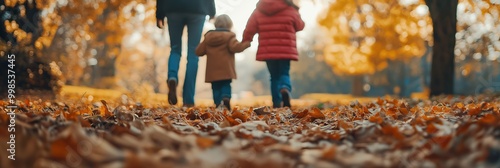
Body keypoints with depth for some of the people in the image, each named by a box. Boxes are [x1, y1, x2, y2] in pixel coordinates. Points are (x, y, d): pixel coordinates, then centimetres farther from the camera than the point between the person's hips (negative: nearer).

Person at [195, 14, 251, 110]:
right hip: (225, 70, -3)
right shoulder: (229, 36, -2)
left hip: (213, 71, 3)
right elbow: (235, 47, -17)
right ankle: (226, 97, -23)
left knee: (216, 87, 9)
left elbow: (199, 51, 12)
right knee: (226, 85, 4)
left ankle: (218, 103, -1)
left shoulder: (208, 36, 12)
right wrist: (246, 43, -4)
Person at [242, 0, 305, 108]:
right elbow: (300, 26, 14)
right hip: (286, 50, -2)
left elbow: (249, 29, 5)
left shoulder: (258, 11, 5)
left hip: (267, 51, 2)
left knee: (274, 76, 14)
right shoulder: (290, 10, 1)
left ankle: (277, 103, 9)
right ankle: (285, 89, -26)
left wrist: (245, 42, 22)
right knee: (284, 73, 7)